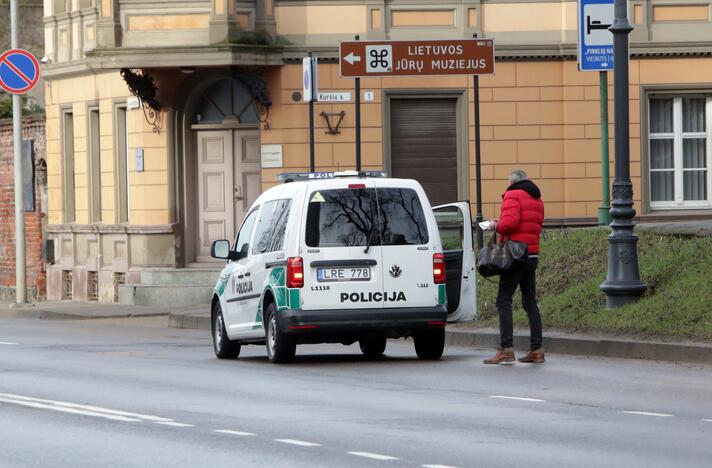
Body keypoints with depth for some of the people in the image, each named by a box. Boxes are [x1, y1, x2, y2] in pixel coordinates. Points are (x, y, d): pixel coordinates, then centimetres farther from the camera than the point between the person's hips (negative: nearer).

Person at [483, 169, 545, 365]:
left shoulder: (513, 195, -7)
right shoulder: (537, 200, 19)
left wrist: (497, 226, -2)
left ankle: (506, 349, -15)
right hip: (533, 255, 8)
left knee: (504, 301, -7)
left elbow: (509, 222, -22)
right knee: (530, 302, 11)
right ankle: (537, 349, 8)